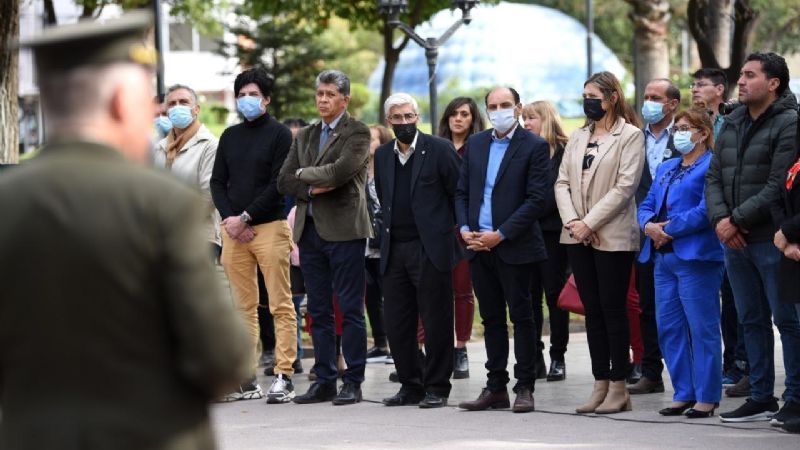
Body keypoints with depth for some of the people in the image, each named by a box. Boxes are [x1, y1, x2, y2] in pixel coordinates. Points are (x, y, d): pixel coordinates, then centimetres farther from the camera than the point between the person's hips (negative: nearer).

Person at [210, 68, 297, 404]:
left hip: (270, 227, -5)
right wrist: (228, 218, -3)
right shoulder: (230, 136, 16)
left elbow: (279, 184, -8)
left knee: (281, 306, -6)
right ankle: (246, 379, 8)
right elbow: (217, 182, 14)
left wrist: (245, 218, -12)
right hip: (234, 229, 5)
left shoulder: (279, 134, 0)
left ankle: (283, 377, -8)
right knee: (243, 307, 6)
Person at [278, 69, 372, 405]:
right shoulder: (305, 136, 18)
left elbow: (341, 170, -18)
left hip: (344, 230, -6)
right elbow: (284, 181, 11)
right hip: (310, 230, 6)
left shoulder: (357, 133, -2)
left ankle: (353, 383, 0)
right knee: (319, 311, 7)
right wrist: (312, 189, -8)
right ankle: (324, 381, 12)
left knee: (350, 309, -4)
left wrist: (305, 173, -4)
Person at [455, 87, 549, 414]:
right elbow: (462, 192, 15)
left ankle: (525, 387, 5)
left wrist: (500, 235, -14)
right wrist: (465, 229, -2)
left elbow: (536, 200, -11)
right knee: (491, 318, 10)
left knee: (521, 316, 1)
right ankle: (496, 388, 14)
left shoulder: (534, 146, -5)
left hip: (514, 247, -5)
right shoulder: (475, 144, 12)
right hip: (478, 247, 5)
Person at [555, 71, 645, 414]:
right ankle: (601, 384, 10)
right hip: (578, 237, 6)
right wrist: (572, 221, -7)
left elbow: (624, 187, -12)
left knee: (612, 309, -3)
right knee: (592, 310, 6)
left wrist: (590, 223, -15)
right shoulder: (578, 137, 15)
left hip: (612, 236, -6)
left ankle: (618, 388, 1)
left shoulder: (630, 136, -4)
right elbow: (562, 182, 9)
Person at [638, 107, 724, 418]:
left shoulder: (711, 167, -7)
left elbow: (706, 209, -17)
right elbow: (647, 205, 17)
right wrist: (649, 226, -5)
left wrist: (669, 230, -15)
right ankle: (683, 393, 15)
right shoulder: (666, 169, 20)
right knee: (668, 328, 8)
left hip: (695, 257, -8)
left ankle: (707, 396, 0)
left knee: (702, 328, -5)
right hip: (664, 257, 9)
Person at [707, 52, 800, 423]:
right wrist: (719, 219, -6)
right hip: (734, 240, 8)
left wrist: (737, 220, -15)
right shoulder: (732, 125, 14)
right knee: (751, 321, 13)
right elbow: (713, 177, 12)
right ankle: (761, 398, 20)